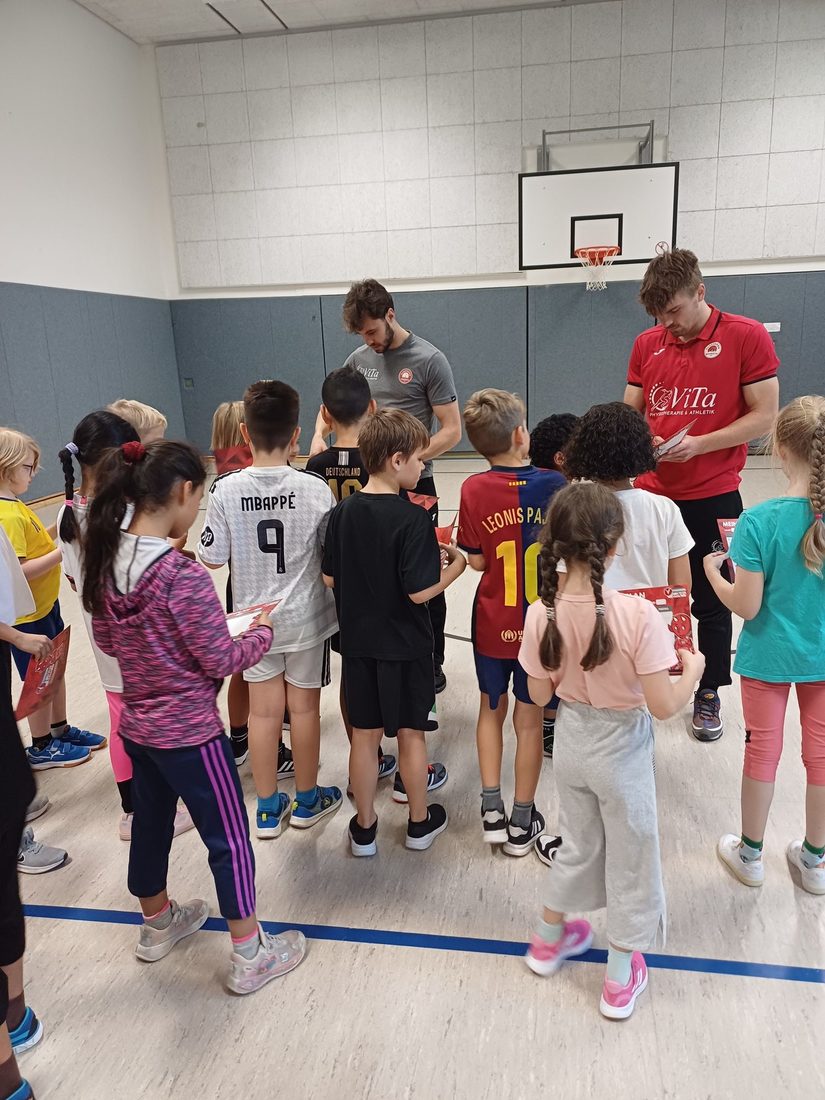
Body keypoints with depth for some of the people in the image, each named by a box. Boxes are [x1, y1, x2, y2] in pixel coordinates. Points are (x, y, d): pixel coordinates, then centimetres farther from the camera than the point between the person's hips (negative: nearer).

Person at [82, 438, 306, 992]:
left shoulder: (107, 561, -4)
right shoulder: (184, 575, -27)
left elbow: (106, 640, 9)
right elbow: (222, 662, -19)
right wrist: (262, 632, -3)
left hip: (137, 726, 8)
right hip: (189, 733, -8)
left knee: (150, 824, 25)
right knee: (229, 839, 9)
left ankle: (158, 925, 47)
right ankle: (250, 956, 25)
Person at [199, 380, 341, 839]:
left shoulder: (226, 490, -13)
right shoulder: (316, 489, -16)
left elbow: (212, 559, -6)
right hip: (306, 616, -1)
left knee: (264, 710, 14)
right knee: (304, 707, 14)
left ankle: (268, 809, 27)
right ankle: (307, 799, 32)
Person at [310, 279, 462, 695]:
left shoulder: (429, 360, -9)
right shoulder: (359, 359, 7)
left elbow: (451, 430, -11)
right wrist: (319, 436, -1)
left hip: (414, 486, -5)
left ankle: (432, 665, 21)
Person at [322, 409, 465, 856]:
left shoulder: (343, 512, -4)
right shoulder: (412, 518, -20)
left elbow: (329, 578, 2)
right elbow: (420, 591, -21)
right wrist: (456, 563, -6)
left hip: (357, 641, 4)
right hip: (404, 644, -4)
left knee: (364, 734, 15)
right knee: (410, 733, 13)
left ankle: (364, 828, 28)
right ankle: (420, 822, 31)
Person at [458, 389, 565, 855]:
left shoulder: (474, 490, -13)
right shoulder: (553, 483, -13)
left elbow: (477, 560, -7)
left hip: (492, 623, 1)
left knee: (492, 709, 21)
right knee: (529, 719, 13)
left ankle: (492, 811, 26)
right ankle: (522, 822, 25)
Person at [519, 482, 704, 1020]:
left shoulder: (543, 613, -16)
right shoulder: (637, 615, -29)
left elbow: (540, 694, -5)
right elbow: (663, 706, -24)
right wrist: (694, 669, -6)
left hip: (572, 742, 4)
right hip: (621, 751, -4)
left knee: (578, 844, 28)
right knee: (629, 857, 19)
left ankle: (549, 938, 49)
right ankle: (621, 980, 37)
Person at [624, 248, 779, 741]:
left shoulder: (747, 336, -7)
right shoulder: (647, 344, 5)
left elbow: (765, 417, -9)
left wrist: (699, 445, -20)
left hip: (713, 497, -3)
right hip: (652, 494, 4)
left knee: (711, 602, 8)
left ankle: (709, 695, 27)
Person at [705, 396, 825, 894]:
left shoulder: (760, 521, -24)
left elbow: (746, 606, -20)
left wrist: (713, 572, -3)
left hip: (770, 656, -3)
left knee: (762, 752, 15)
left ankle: (750, 853, 34)